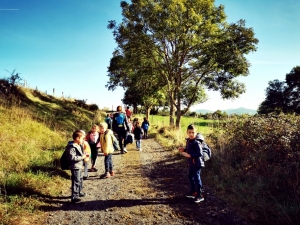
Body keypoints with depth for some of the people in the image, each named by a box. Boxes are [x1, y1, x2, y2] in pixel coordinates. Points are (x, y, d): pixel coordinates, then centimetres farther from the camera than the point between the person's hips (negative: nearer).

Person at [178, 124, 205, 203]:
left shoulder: (196, 142, -22)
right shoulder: (188, 140, 6)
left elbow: (200, 153, -27)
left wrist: (189, 155, -27)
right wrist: (183, 150, 1)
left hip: (197, 163, -9)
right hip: (191, 163, 10)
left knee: (197, 178, -2)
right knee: (190, 177, 20)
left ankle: (200, 195, 12)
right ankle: (193, 192, 37)